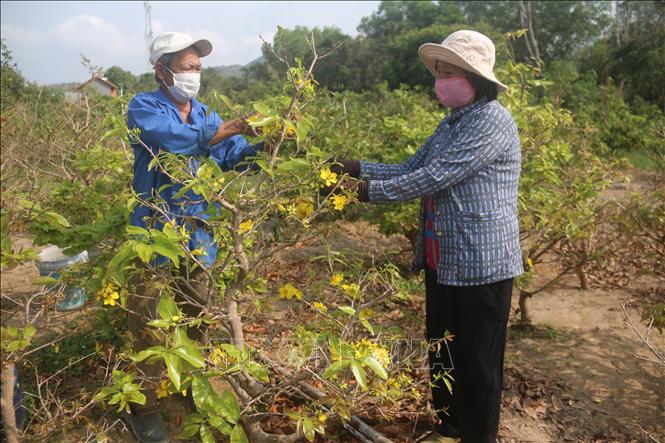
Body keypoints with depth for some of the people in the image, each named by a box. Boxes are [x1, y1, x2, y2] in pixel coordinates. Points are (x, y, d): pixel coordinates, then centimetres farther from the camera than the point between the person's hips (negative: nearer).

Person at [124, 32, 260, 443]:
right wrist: (211, 135, -32)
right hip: (155, 230, -5)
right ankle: (143, 407, 18)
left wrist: (264, 147, -17)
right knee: (148, 323, 3)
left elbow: (236, 155, 1)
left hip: (197, 231, 6)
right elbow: (169, 136, -28)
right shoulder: (144, 107, -7)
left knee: (197, 315, 19)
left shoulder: (206, 114, 9)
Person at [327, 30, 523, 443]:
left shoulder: (492, 122, -18)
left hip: (480, 265, -9)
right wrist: (354, 167, 0)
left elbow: (432, 178, -24)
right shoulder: (453, 122, 12)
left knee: (477, 361, 7)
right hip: (443, 260, 9)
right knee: (441, 351, 21)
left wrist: (365, 189, -20)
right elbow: (412, 169, 11)